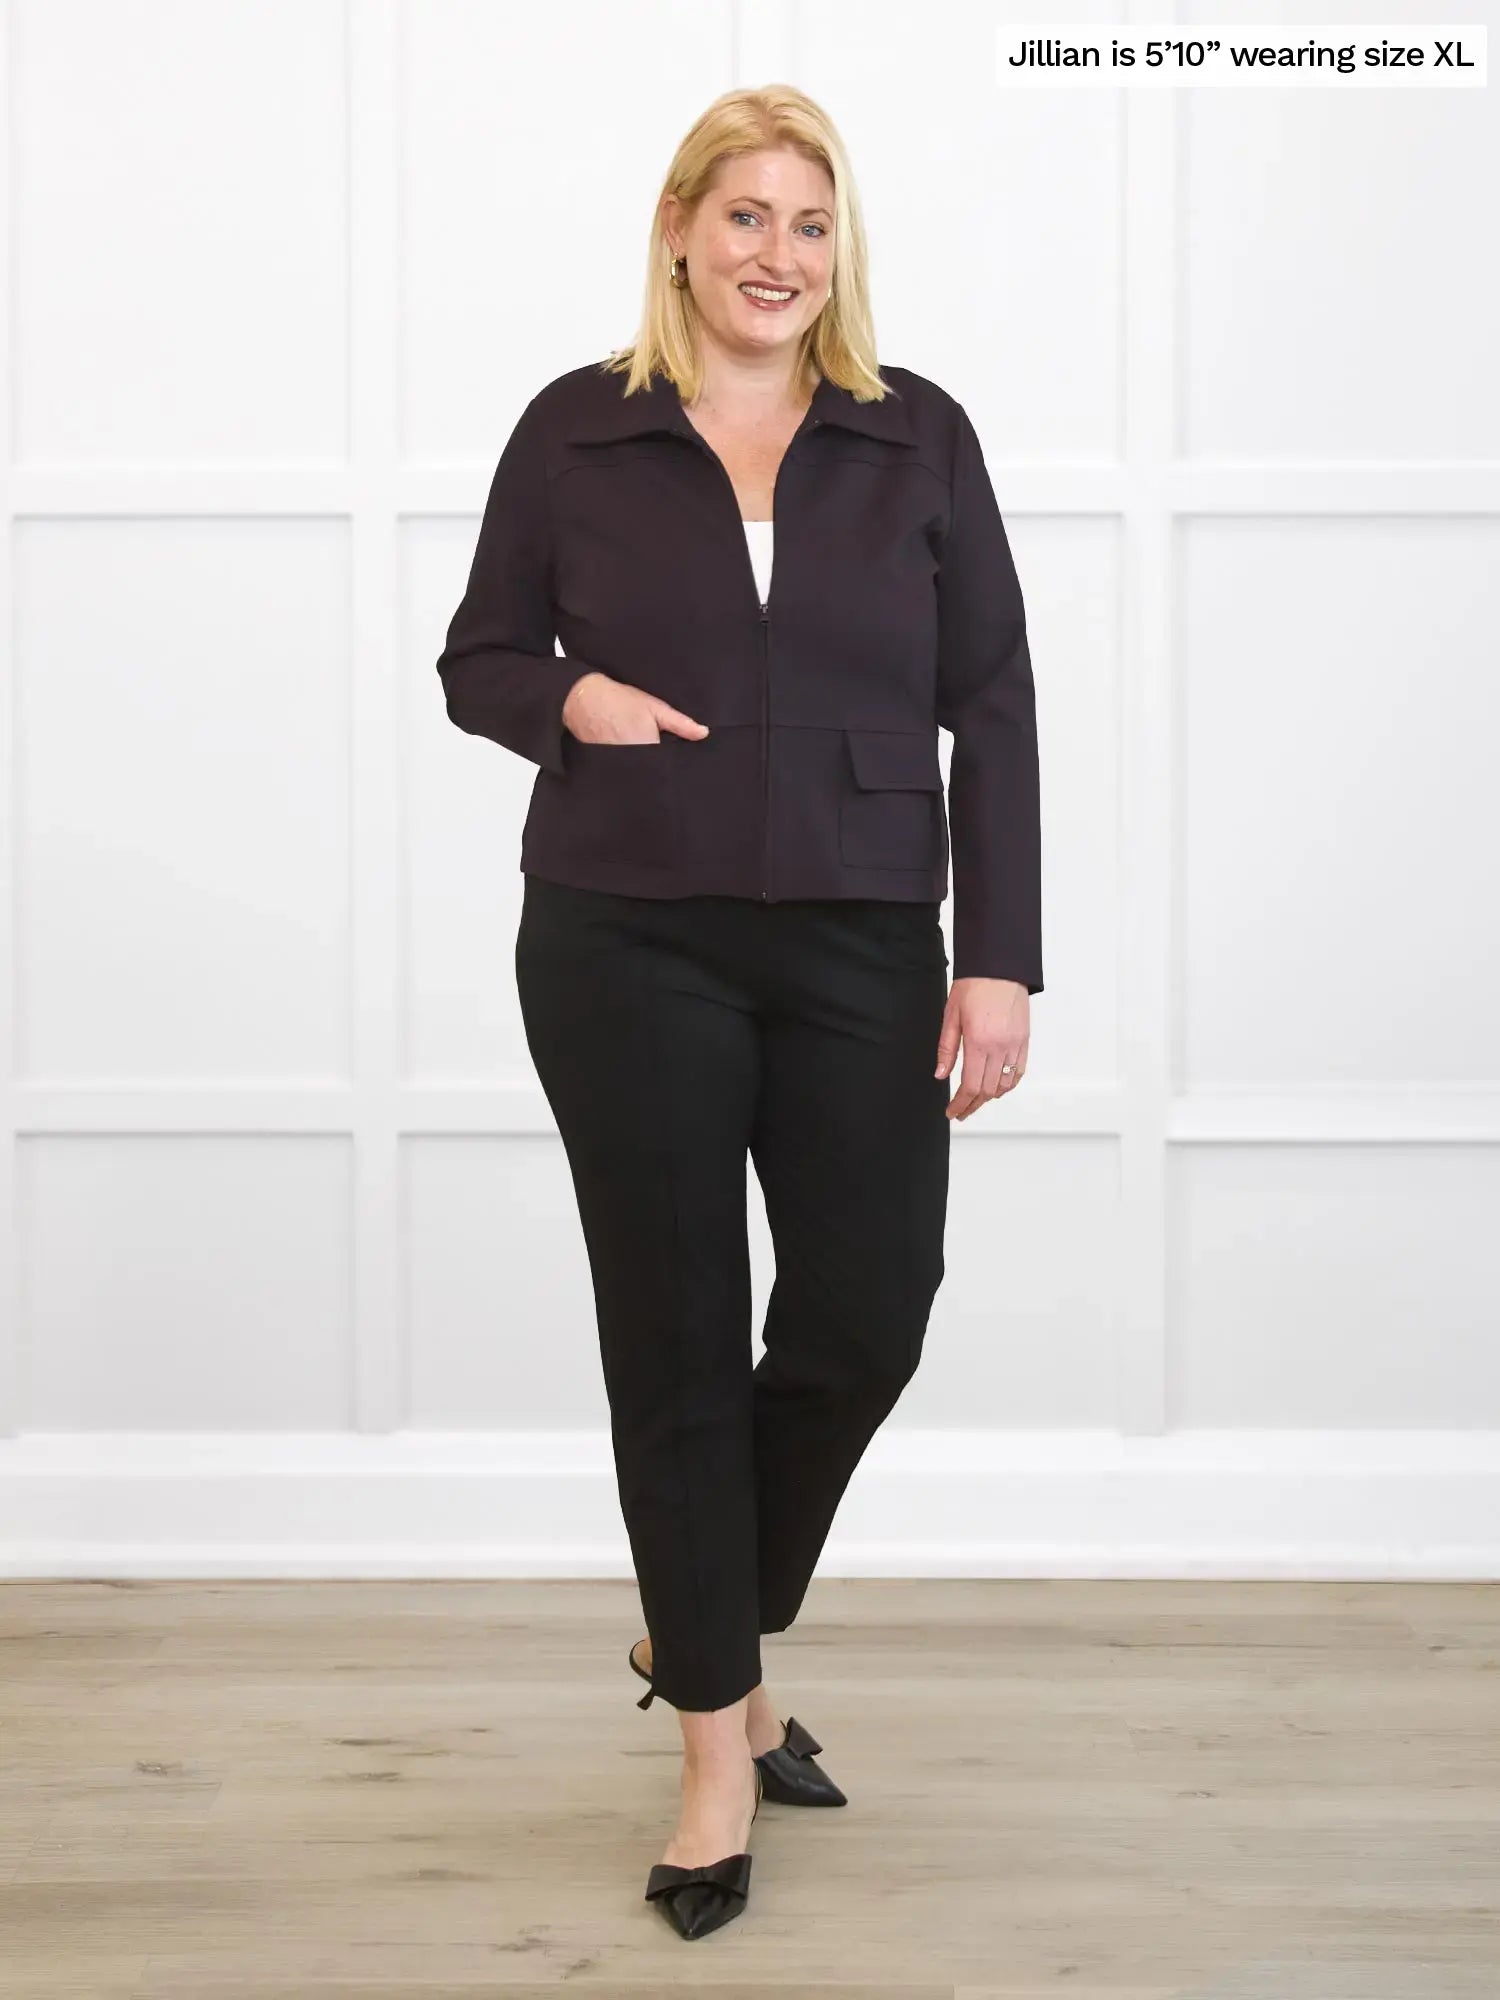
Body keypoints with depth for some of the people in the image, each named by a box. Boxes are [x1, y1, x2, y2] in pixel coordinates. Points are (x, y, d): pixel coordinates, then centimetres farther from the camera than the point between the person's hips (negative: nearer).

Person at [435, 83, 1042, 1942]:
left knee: (864, 1317, 1)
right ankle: (718, 1740, 19)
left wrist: (999, 959, -5)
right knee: (674, 1335, 3)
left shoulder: (918, 437, 4)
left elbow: (991, 711, 2)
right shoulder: (576, 431, 3)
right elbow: (478, 658, 11)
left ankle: (712, 1632, 30)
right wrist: (575, 699, -12)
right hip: (627, 947, -1)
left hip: (862, 948, 1)